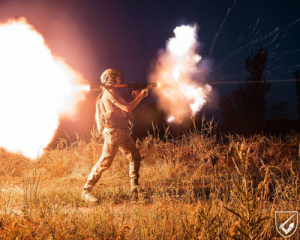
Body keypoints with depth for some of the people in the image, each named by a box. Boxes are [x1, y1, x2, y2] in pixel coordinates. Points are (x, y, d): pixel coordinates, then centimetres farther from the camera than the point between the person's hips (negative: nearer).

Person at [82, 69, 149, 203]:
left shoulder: (113, 92, 19)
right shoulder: (110, 92, -11)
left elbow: (126, 109, 22)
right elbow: (127, 108, -17)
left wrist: (138, 97, 14)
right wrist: (140, 96, -6)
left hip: (122, 132, 10)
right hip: (113, 132, -10)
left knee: (135, 157, 10)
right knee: (104, 162, -10)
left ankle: (134, 186, 16)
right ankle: (86, 191, -6)